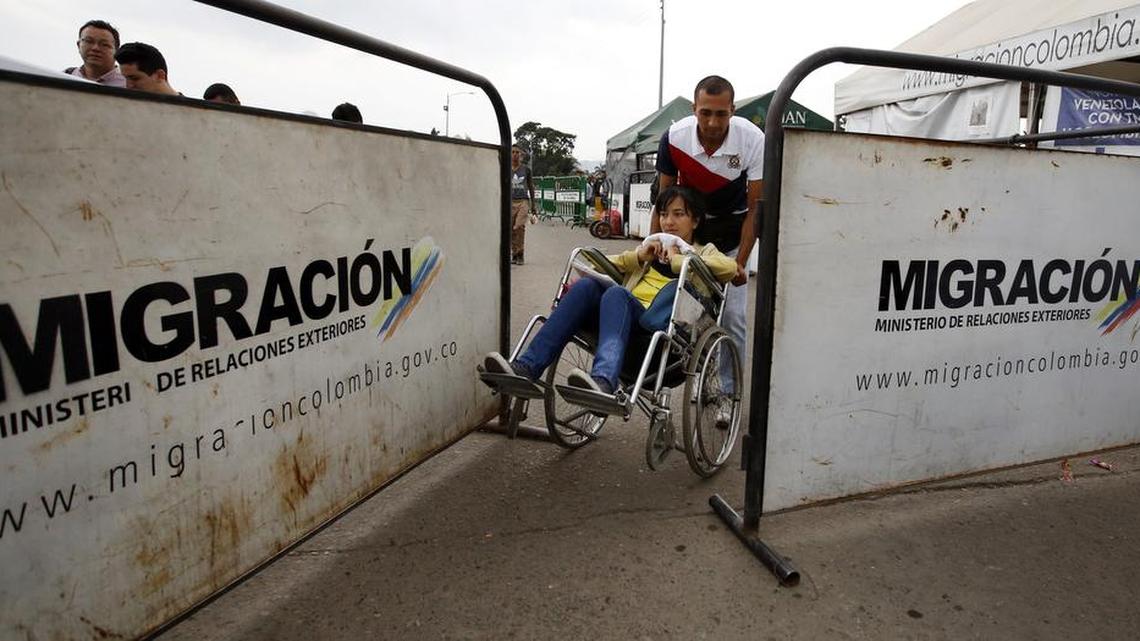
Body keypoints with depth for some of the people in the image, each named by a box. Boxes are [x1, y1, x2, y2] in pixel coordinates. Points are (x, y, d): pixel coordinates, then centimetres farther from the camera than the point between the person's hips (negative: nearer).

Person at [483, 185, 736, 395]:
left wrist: (676, 260, 2)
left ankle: (603, 379, -59)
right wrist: (639, 257, 9)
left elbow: (730, 267, -2)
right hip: (627, 315, 4)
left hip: (657, 322, -4)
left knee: (616, 293, -34)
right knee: (586, 285, -25)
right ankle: (527, 366, -36)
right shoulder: (651, 246, 37)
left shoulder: (704, 251, 23)